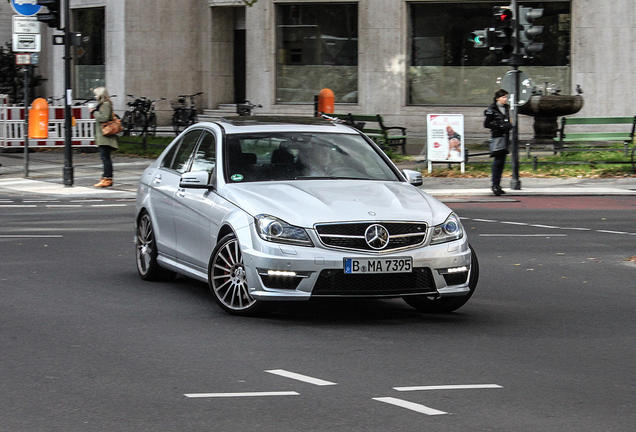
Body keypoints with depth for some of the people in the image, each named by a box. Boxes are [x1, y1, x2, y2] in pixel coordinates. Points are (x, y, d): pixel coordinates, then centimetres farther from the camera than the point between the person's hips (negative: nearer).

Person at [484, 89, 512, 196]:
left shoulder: (506, 108, 14)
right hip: (496, 137, -7)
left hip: (505, 136, 7)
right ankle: (495, 185, -12)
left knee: (502, 161, 7)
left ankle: (497, 185, 12)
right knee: (497, 161, -12)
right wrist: (501, 126, -16)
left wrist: (509, 125, 9)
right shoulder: (492, 110, -8)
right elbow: (486, 124, -11)